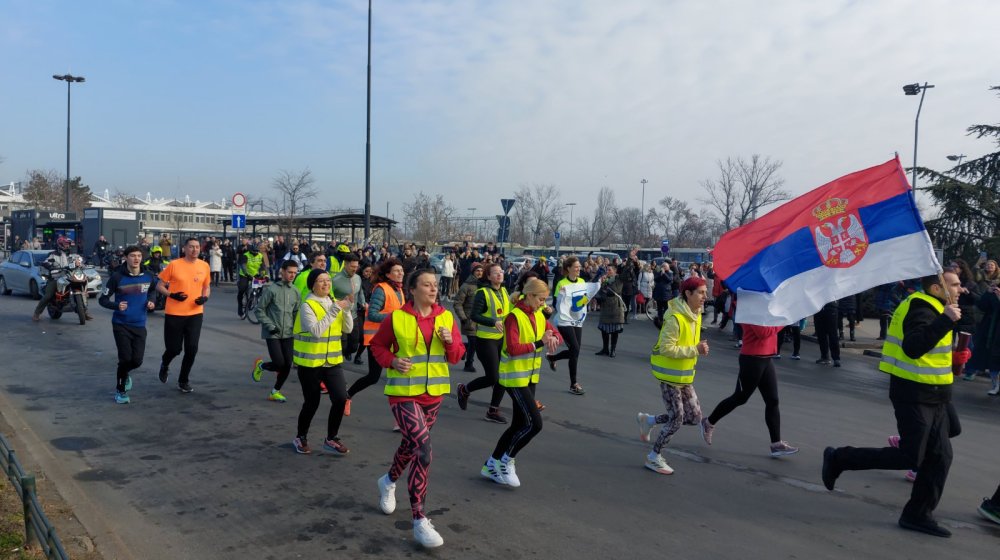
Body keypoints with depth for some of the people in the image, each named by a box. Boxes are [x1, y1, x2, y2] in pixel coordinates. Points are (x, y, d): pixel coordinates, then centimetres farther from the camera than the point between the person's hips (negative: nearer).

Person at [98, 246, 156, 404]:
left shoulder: (148, 276, -1)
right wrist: (116, 305, -25)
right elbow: (102, 299, -6)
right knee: (125, 358, -5)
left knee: (137, 360, 1)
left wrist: (150, 301, 0)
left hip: (139, 325, 3)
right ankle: (120, 390, 18)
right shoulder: (117, 277, -12)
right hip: (121, 325, -3)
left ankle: (124, 375, 37)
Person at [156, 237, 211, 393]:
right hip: (174, 314, -2)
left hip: (195, 314, 2)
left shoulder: (204, 266, 3)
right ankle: (165, 365, 41)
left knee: (191, 349, -1)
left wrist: (205, 298, -4)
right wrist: (172, 295, -18)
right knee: (174, 348, 5)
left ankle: (184, 380, 18)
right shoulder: (174, 265, -7)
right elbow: (159, 285, -1)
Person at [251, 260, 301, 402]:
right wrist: (269, 325, -12)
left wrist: (295, 327, 2)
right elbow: (259, 309, -5)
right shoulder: (271, 289, -9)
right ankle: (260, 365, 24)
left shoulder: (295, 291, 5)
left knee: (288, 365, 1)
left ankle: (275, 392, 20)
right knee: (279, 363, -9)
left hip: (288, 333, 5)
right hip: (273, 334, -4)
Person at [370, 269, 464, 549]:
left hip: (434, 393, 5)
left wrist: (450, 342, -17)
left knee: (412, 443, 22)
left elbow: (456, 356, 4)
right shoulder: (396, 318, -10)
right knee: (422, 447, -18)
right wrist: (392, 361, -16)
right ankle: (419, 521, -9)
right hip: (403, 393, -5)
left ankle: (389, 481, 54)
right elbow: (377, 345, 2)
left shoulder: (446, 317, 0)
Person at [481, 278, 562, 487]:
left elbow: (556, 333, 10)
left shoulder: (539, 316, 7)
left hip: (530, 377, 8)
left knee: (519, 424, 12)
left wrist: (553, 339, -13)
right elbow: (512, 348, -26)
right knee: (534, 423, -11)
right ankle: (505, 461, 7)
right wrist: (540, 343, -25)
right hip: (514, 377, -8)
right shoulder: (514, 317, -17)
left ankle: (492, 465, 25)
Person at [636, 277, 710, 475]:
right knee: (677, 418, -3)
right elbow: (666, 348, -26)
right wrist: (695, 350, -26)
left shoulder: (696, 315, 4)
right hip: (669, 374, -9)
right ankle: (653, 458, 15)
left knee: (694, 417, 10)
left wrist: (700, 347, -4)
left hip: (684, 375, 9)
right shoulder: (675, 318, -23)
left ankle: (649, 420, 25)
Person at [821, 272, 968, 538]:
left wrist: (951, 357, 12)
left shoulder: (930, 308, 14)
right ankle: (839, 459, 5)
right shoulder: (921, 309, -18)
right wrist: (945, 320, -35)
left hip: (931, 396, 10)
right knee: (909, 457, -7)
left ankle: (917, 515, 17)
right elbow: (912, 348, -35)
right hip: (914, 396, -10)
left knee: (940, 456, 8)